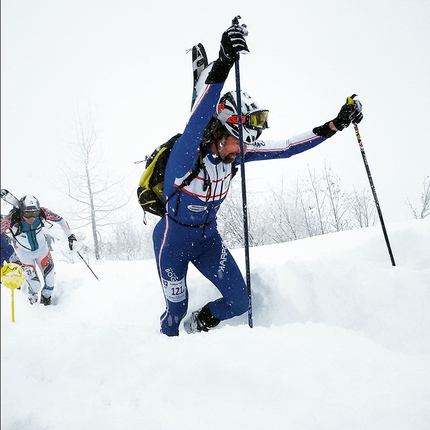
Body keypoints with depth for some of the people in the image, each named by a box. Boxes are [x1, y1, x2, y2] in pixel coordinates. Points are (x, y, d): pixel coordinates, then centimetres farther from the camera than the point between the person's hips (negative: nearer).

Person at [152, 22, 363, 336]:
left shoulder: (235, 153, -11)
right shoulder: (188, 153, -30)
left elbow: (286, 148, -8)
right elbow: (197, 122, -51)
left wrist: (335, 125, -12)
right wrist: (224, 63, -65)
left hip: (208, 238, 5)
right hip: (173, 242, -5)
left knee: (240, 301, 0)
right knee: (177, 311, 8)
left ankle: (198, 326, 29)